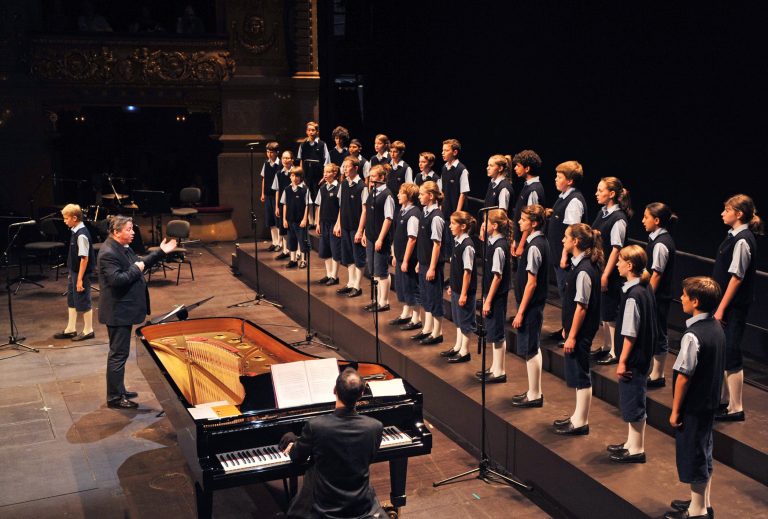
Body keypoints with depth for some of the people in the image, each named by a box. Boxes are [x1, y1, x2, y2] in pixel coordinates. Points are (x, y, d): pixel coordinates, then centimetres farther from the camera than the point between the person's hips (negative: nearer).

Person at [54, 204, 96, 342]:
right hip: (74, 272, 9)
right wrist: (71, 274, 18)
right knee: (71, 301, 17)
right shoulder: (75, 231, 5)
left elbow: (84, 258, -23)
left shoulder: (81, 235, -22)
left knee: (83, 302, 3)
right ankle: (71, 329, 29)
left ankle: (88, 331, 16)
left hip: (81, 273, -9)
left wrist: (80, 279, -22)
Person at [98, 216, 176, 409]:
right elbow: (117, 280, -30)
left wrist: (160, 252, 15)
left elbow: (139, 263, 22)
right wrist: (136, 269, -18)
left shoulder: (124, 248, 10)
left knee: (119, 352, 18)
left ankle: (118, 391, 30)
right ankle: (114, 398, 5)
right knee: (118, 354, -3)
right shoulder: (108, 253, -21)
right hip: (117, 312, -11)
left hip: (124, 310, 11)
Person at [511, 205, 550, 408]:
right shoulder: (541, 242, 7)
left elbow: (531, 283, -21)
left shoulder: (534, 247, -21)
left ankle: (534, 395, 9)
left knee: (529, 350, 0)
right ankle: (535, 391, 28)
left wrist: (520, 311, -19)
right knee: (533, 348, 17)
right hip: (537, 304, 10)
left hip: (530, 306, -10)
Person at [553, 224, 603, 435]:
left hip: (580, 331, -10)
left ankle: (581, 422, 13)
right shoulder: (579, 265, 8)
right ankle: (578, 416, 30)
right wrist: (567, 329, 19)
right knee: (576, 374, 18)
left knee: (581, 375, 1)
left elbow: (581, 306, -22)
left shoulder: (584, 271, -22)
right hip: (575, 330, 10)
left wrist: (572, 336, -19)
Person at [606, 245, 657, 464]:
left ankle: (637, 450, 13)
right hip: (643, 355, 10)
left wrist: (622, 361, -15)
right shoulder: (645, 290, 7)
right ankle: (631, 443, 31)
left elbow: (630, 334, -21)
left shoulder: (633, 295, -22)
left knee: (633, 403, 2)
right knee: (630, 401, 19)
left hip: (634, 358, -10)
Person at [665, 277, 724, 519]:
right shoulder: (717, 328, 1)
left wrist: (675, 410, -13)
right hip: (710, 403, 9)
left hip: (692, 407, -9)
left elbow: (684, 375, -21)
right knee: (703, 453, 21)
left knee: (691, 457, 6)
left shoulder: (693, 336, -26)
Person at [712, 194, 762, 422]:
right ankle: (723, 399, 31)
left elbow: (736, 278, -20)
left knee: (731, 354, -3)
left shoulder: (742, 241, -19)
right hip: (727, 303, 10)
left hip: (734, 306, -10)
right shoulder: (736, 236, 9)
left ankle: (735, 409, 6)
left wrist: (721, 308, -18)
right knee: (721, 351, 18)